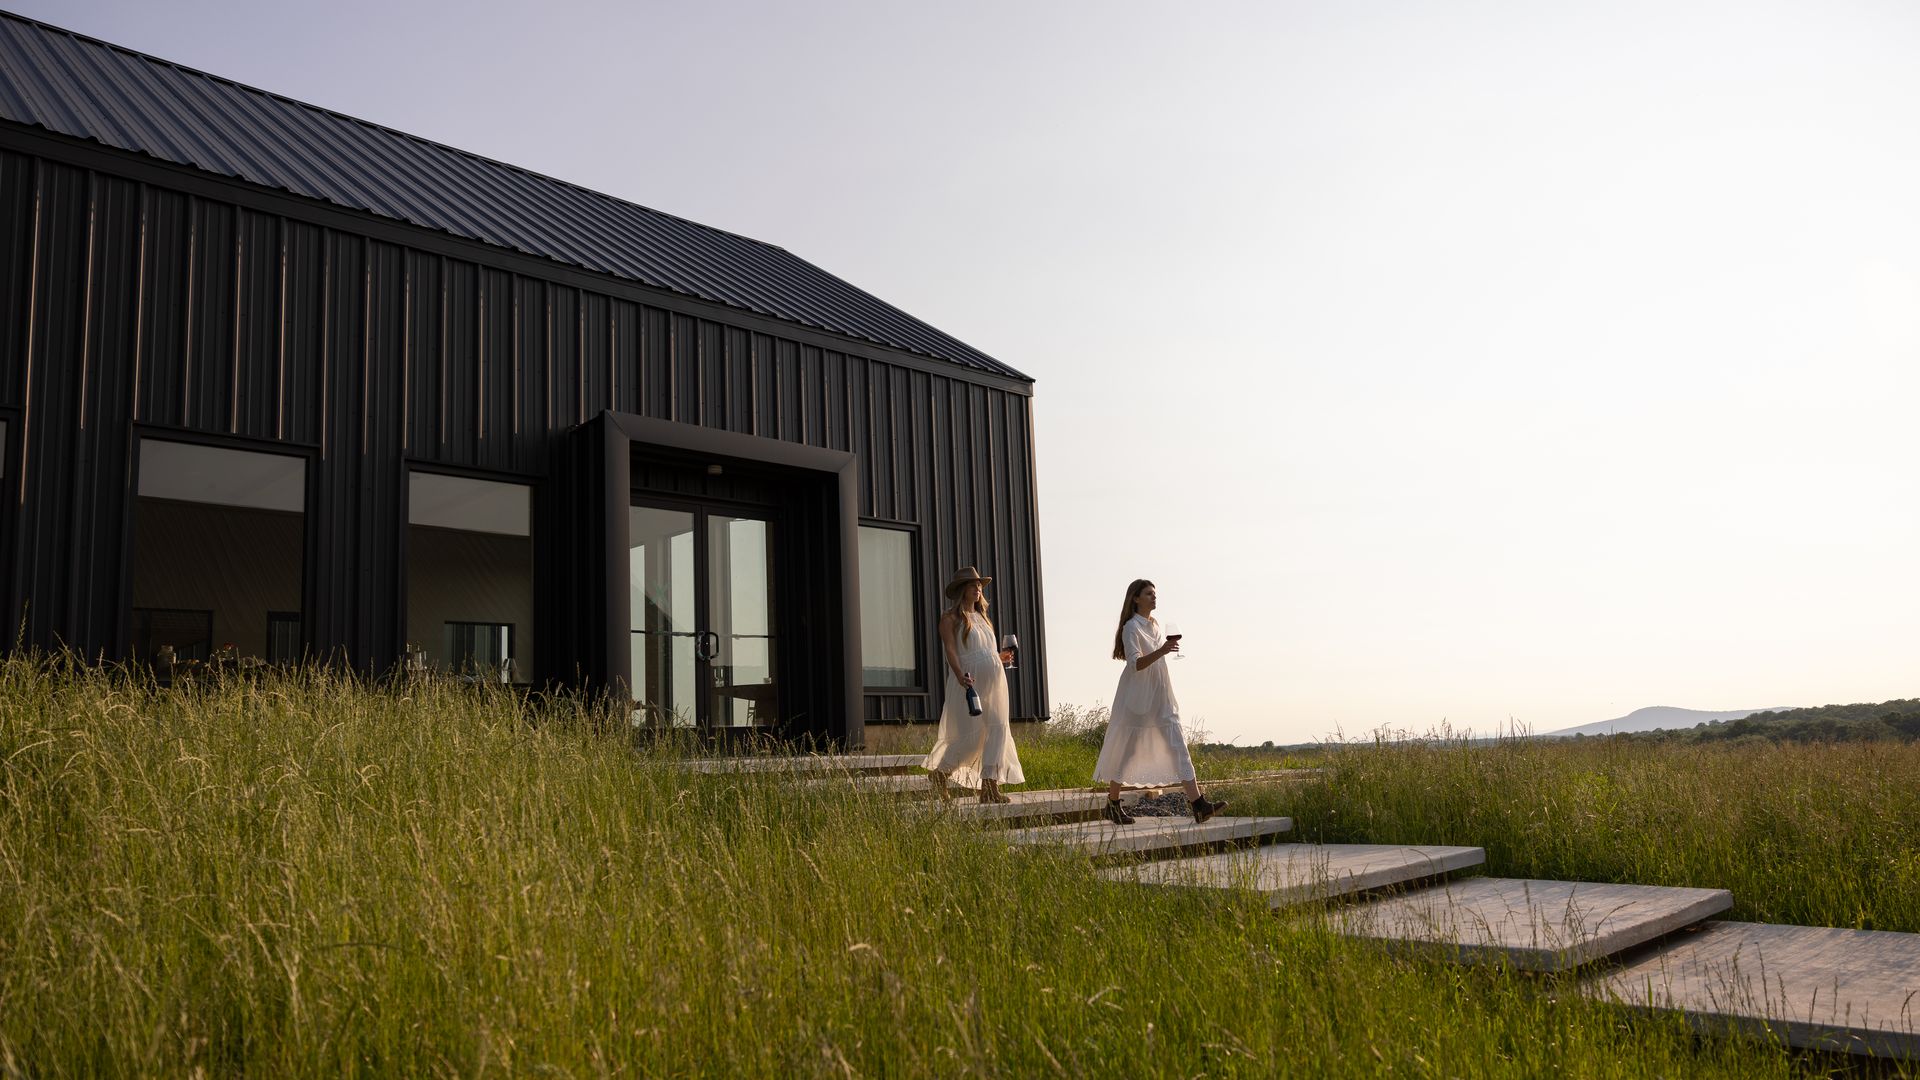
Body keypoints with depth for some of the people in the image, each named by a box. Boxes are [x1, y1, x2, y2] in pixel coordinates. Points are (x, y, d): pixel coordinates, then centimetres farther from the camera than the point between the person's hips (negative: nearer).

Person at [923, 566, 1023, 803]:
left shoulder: (981, 617, 22)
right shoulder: (950, 618, 0)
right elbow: (950, 650, -13)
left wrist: (1000, 658, 15)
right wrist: (960, 676, -27)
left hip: (993, 681, 7)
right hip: (969, 682, -7)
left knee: (998, 729, -4)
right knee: (971, 735, -8)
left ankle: (990, 787, -3)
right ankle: (939, 773, 14)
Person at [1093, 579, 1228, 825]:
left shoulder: (1154, 625, 13)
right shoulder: (1131, 627, -11)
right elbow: (1136, 663, -22)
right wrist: (1162, 651, -34)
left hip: (1160, 696, 7)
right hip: (1137, 697, -7)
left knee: (1178, 745, -4)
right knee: (1127, 749, 2)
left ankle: (1198, 804, -10)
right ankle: (1113, 804, 17)